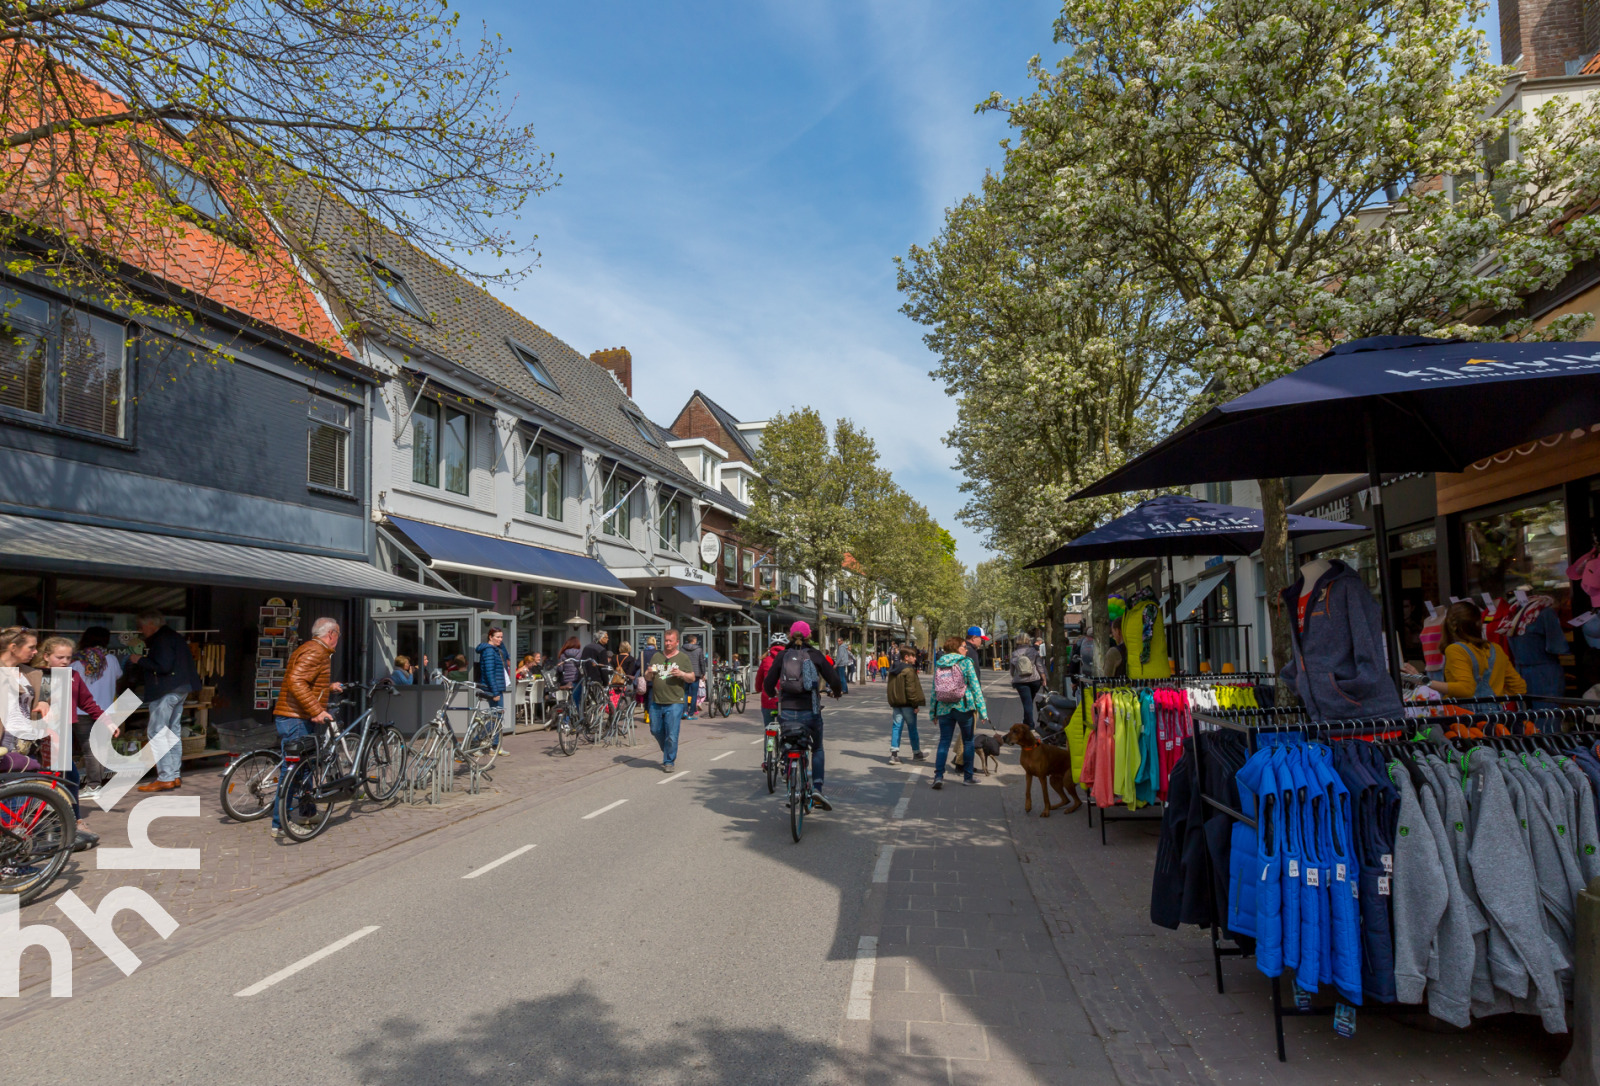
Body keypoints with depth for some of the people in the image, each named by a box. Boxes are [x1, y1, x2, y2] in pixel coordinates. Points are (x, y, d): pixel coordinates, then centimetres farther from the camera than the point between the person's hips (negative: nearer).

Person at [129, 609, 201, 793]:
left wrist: (140, 660, -10)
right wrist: (143, 660, 15)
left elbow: (163, 666, -22)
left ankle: (165, 779, -9)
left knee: (156, 732, -8)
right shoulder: (174, 636, 18)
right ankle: (174, 776, 18)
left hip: (166, 691, -10)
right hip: (180, 688, 10)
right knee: (172, 731, 14)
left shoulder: (162, 639, -13)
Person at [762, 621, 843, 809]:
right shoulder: (815, 655, 0)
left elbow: (768, 685, 4)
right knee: (817, 750, 20)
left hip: (786, 712, 1)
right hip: (810, 711, -1)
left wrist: (775, 694, 26)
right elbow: (834, 681, -4)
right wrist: (838, 692, 18)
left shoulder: (783, 656, 5)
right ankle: (817, 787, 3)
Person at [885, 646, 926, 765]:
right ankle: (916, 753, 20)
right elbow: (911, 688, -19)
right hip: (907, 703, -7)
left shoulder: (893, 670, 11)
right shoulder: (909, 670, -14)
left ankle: (894, 753, -7)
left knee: (896, 727, 4)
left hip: (895, 703, 7)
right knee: (912, 728, 7)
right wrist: (915, 703, -14)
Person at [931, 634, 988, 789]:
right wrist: (982, 710, -6)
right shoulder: (966, 662, -5)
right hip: (964, 706, -3)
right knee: (968, 741, 11)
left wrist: (933, 712, 15)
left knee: (944, 742, 5)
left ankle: (938, 775, -7)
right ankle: (967, 776, 16)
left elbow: (934, 689, 9)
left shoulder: (939, 664, 7)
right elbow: (975, 687, -8)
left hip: (944, 708, 3)